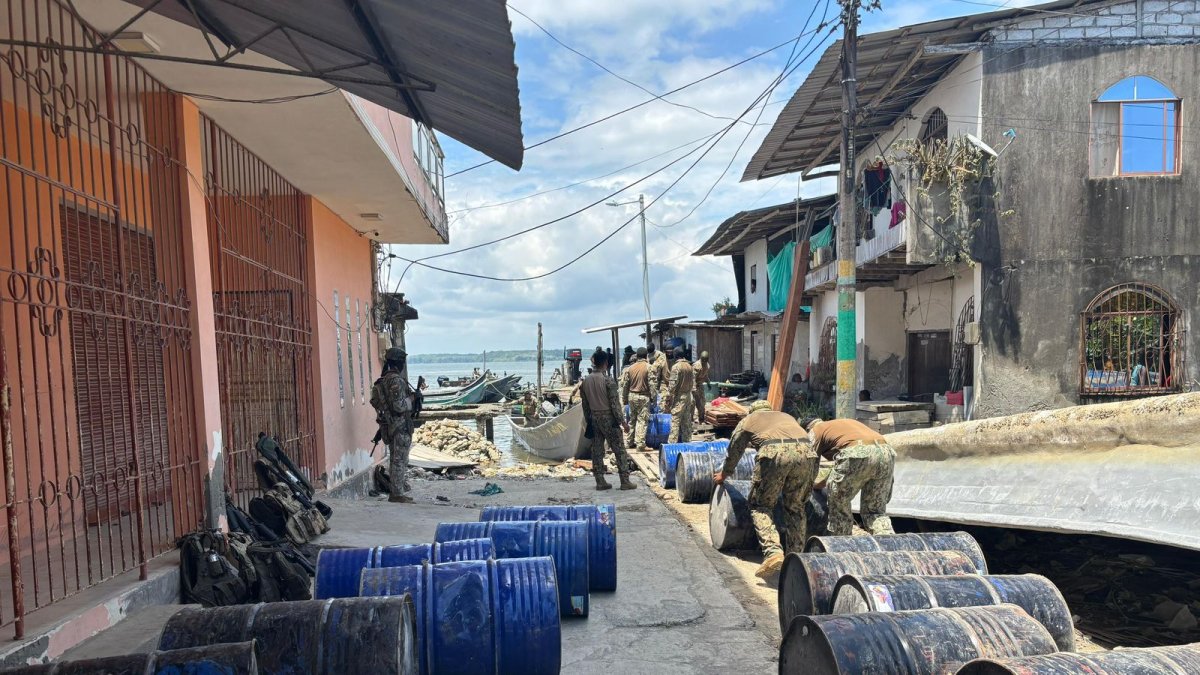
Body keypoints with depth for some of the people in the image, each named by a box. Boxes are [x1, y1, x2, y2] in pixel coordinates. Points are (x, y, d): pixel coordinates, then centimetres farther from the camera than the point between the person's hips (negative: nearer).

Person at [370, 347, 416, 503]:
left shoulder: (382, 381, 11)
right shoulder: (396, 381, -18)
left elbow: (375, 401, 16)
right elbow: (399, 406, -24)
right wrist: (412, 400, -8)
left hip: (389, 425, 9)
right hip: (401, 425, -9)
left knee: (395, 460, 15)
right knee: (400, 461, -4)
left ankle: (396, 492, 21)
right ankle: (398, 494, -1)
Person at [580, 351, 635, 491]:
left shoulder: (586, 381, 4)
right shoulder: (608, 380, -14)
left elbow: (585, 404, 9)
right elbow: (614, 403, -15)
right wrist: (623, 422, -11)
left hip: (594, 418, 6)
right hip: (608, 418, -5)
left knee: (597, 451, 9)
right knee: (619, 450, 2)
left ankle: (600, 482, 11)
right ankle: (625, 481, 3)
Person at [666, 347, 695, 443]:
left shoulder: (676, 367, -13)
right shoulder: (690, 367, 8)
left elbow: (672, 385, -16)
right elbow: (693, 383, 12)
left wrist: (668, 398, -10)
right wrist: (693, 397, 18)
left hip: (678, 397, -7)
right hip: (688, 396, 7)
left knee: (675, 421, -7)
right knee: (686, 420, 11)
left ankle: (672, 442, -8)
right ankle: (687, 441, 16)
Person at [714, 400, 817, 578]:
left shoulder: (747, 421, 31)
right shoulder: (787, 416, 40)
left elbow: (734, 451, 39)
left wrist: (723, 475, 57)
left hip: (774, 452, -3)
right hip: (806, 453, 3)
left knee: (760, 505, 11)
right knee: (795, 507, 20)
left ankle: (773, 552, -7)